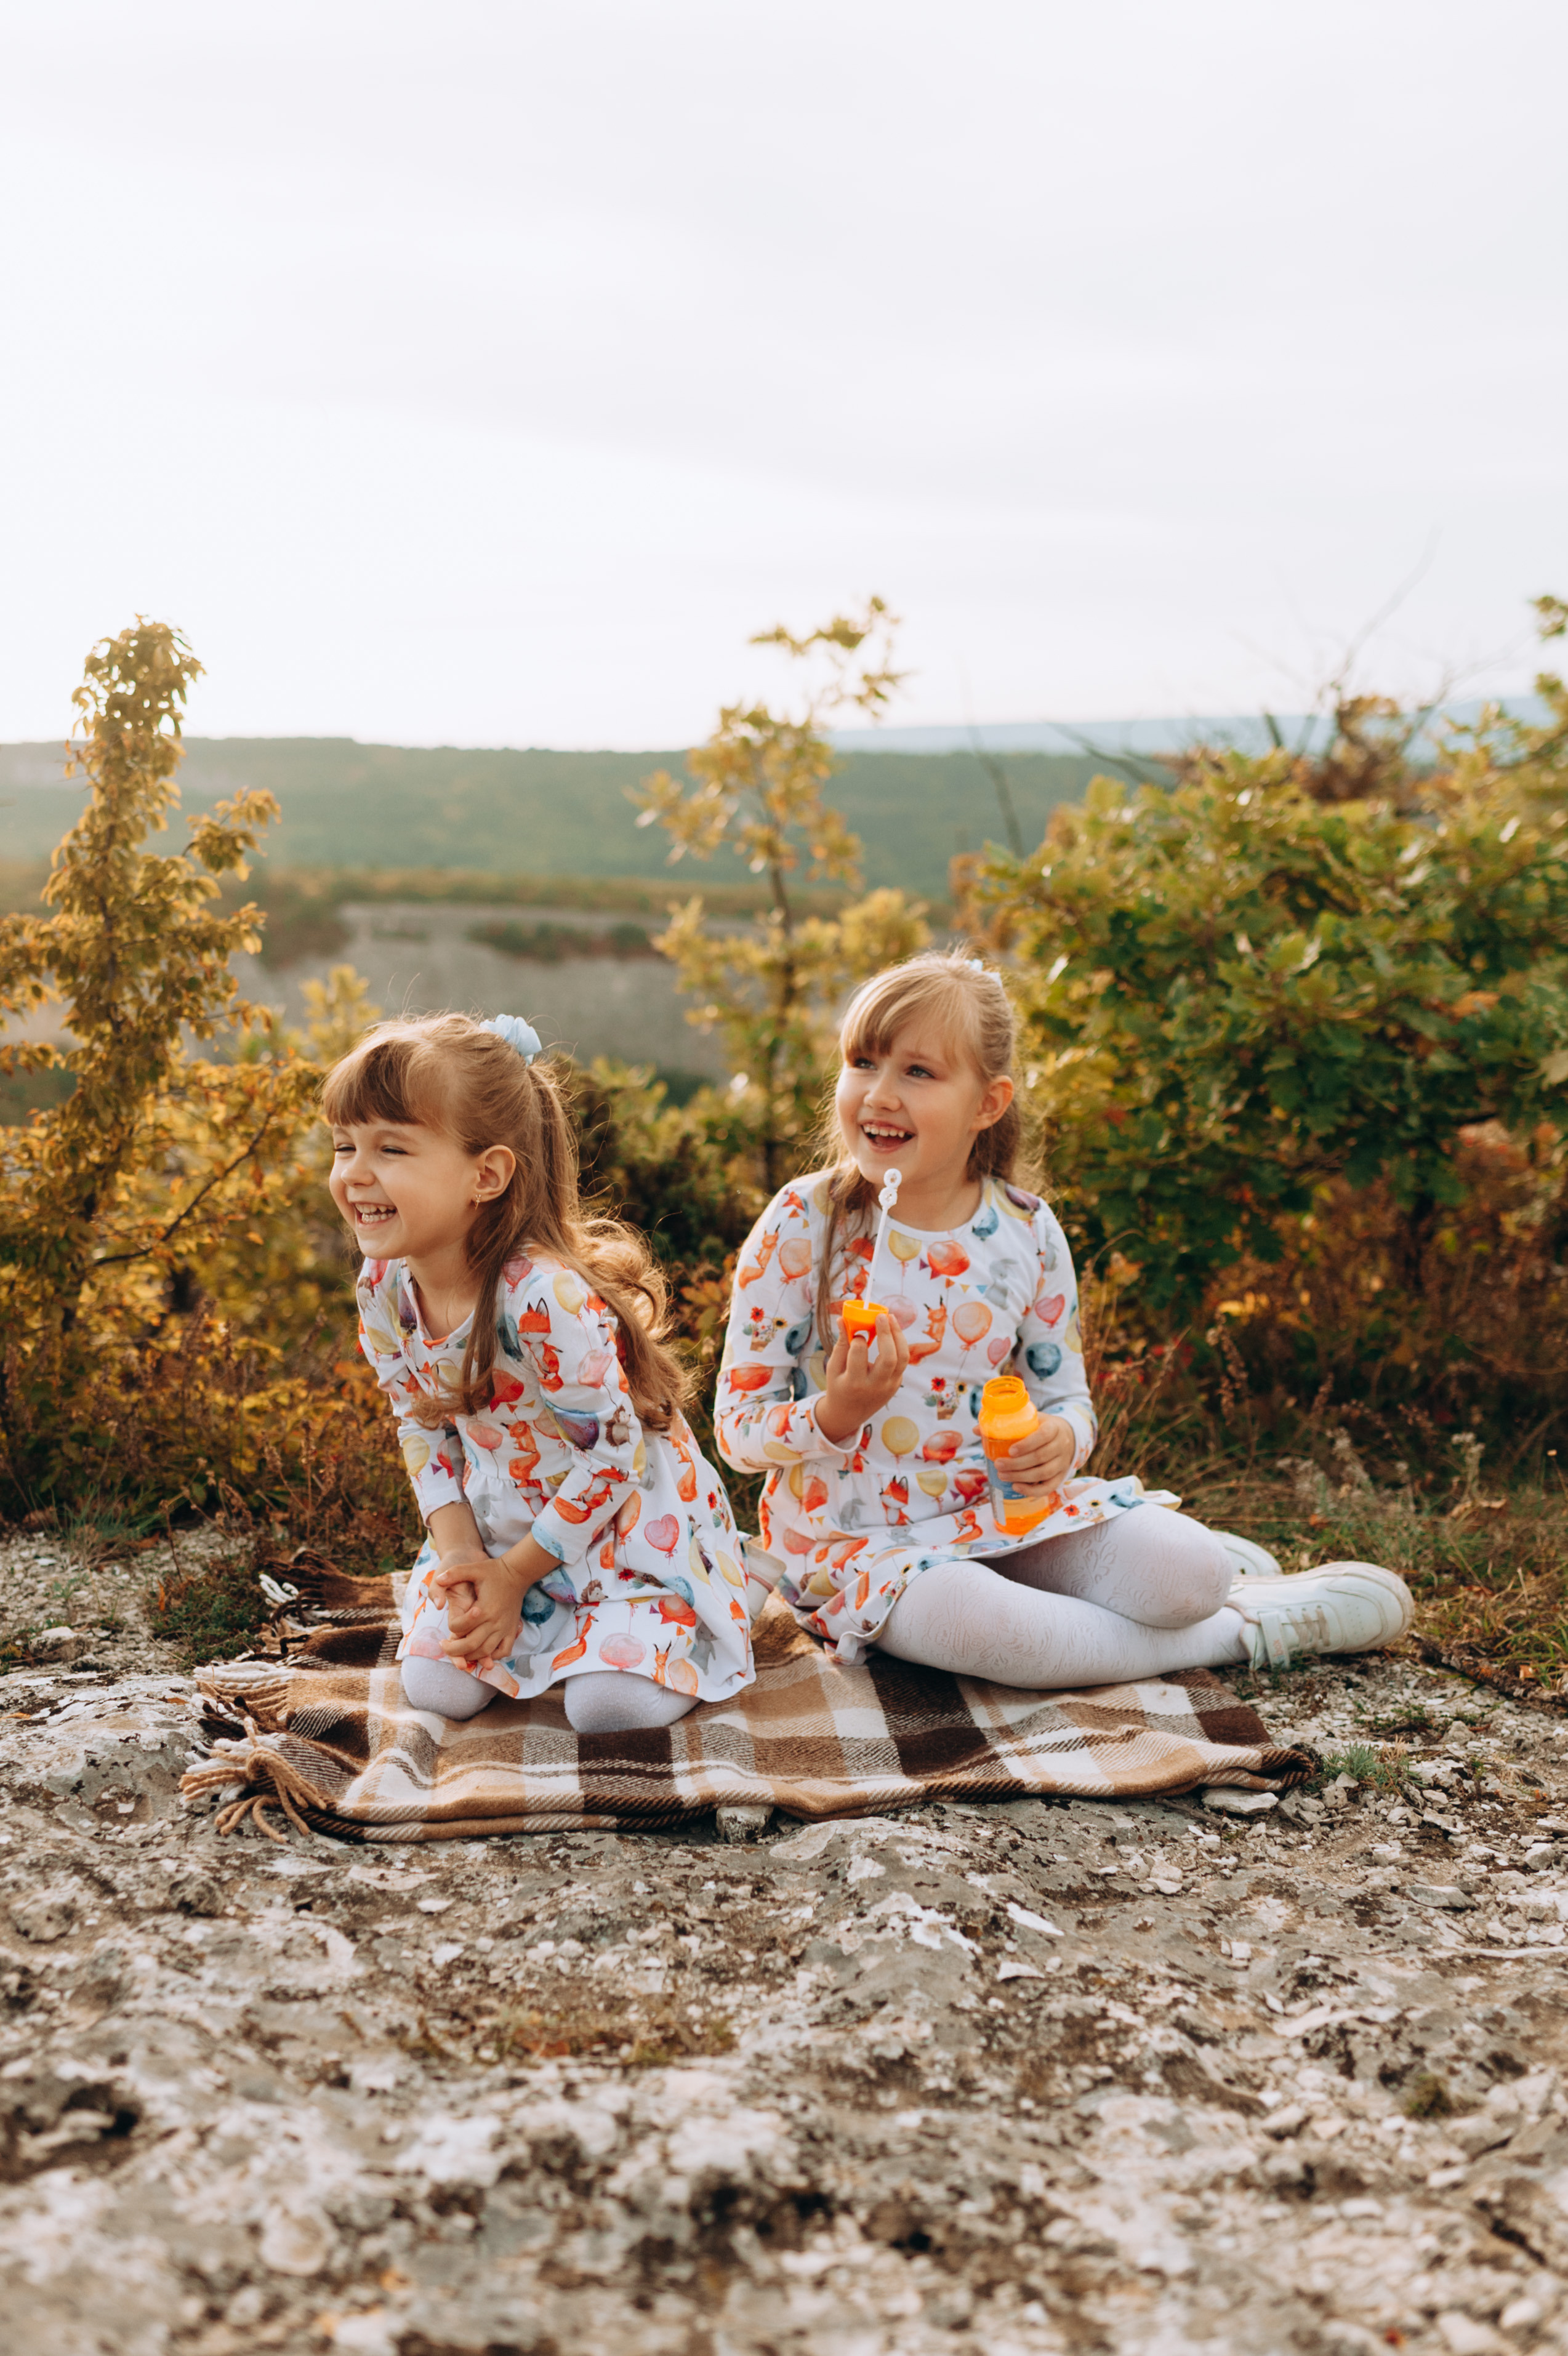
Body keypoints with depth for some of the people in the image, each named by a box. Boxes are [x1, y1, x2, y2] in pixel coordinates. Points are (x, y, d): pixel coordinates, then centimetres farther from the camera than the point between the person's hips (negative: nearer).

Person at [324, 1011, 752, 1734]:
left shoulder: (546, 1301, -33)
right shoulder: (384, 1289, -10)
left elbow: (615, 1458, -24)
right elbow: (421, 1427, 5)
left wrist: (514, 1575, -16)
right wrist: (458, 1550, -8)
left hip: (631, 1525, -6)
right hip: (498, 1525, 6)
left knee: (610, 1704, -21)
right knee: (437, 1686, -8)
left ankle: (666, 1627, 12)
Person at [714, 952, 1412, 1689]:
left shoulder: (1027, 1233, -2)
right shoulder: (802, 1227, -12)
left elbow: (1067, 1398, 7)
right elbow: (737, 1432, -10)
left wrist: (1059, 1441, -17)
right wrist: (836, 1414, -30)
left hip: (1002, 1506, 3)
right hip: (858, 1536, -3)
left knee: (1186, 1577, -22)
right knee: (980, 1626, -34)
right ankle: (1247, 1630, -13)